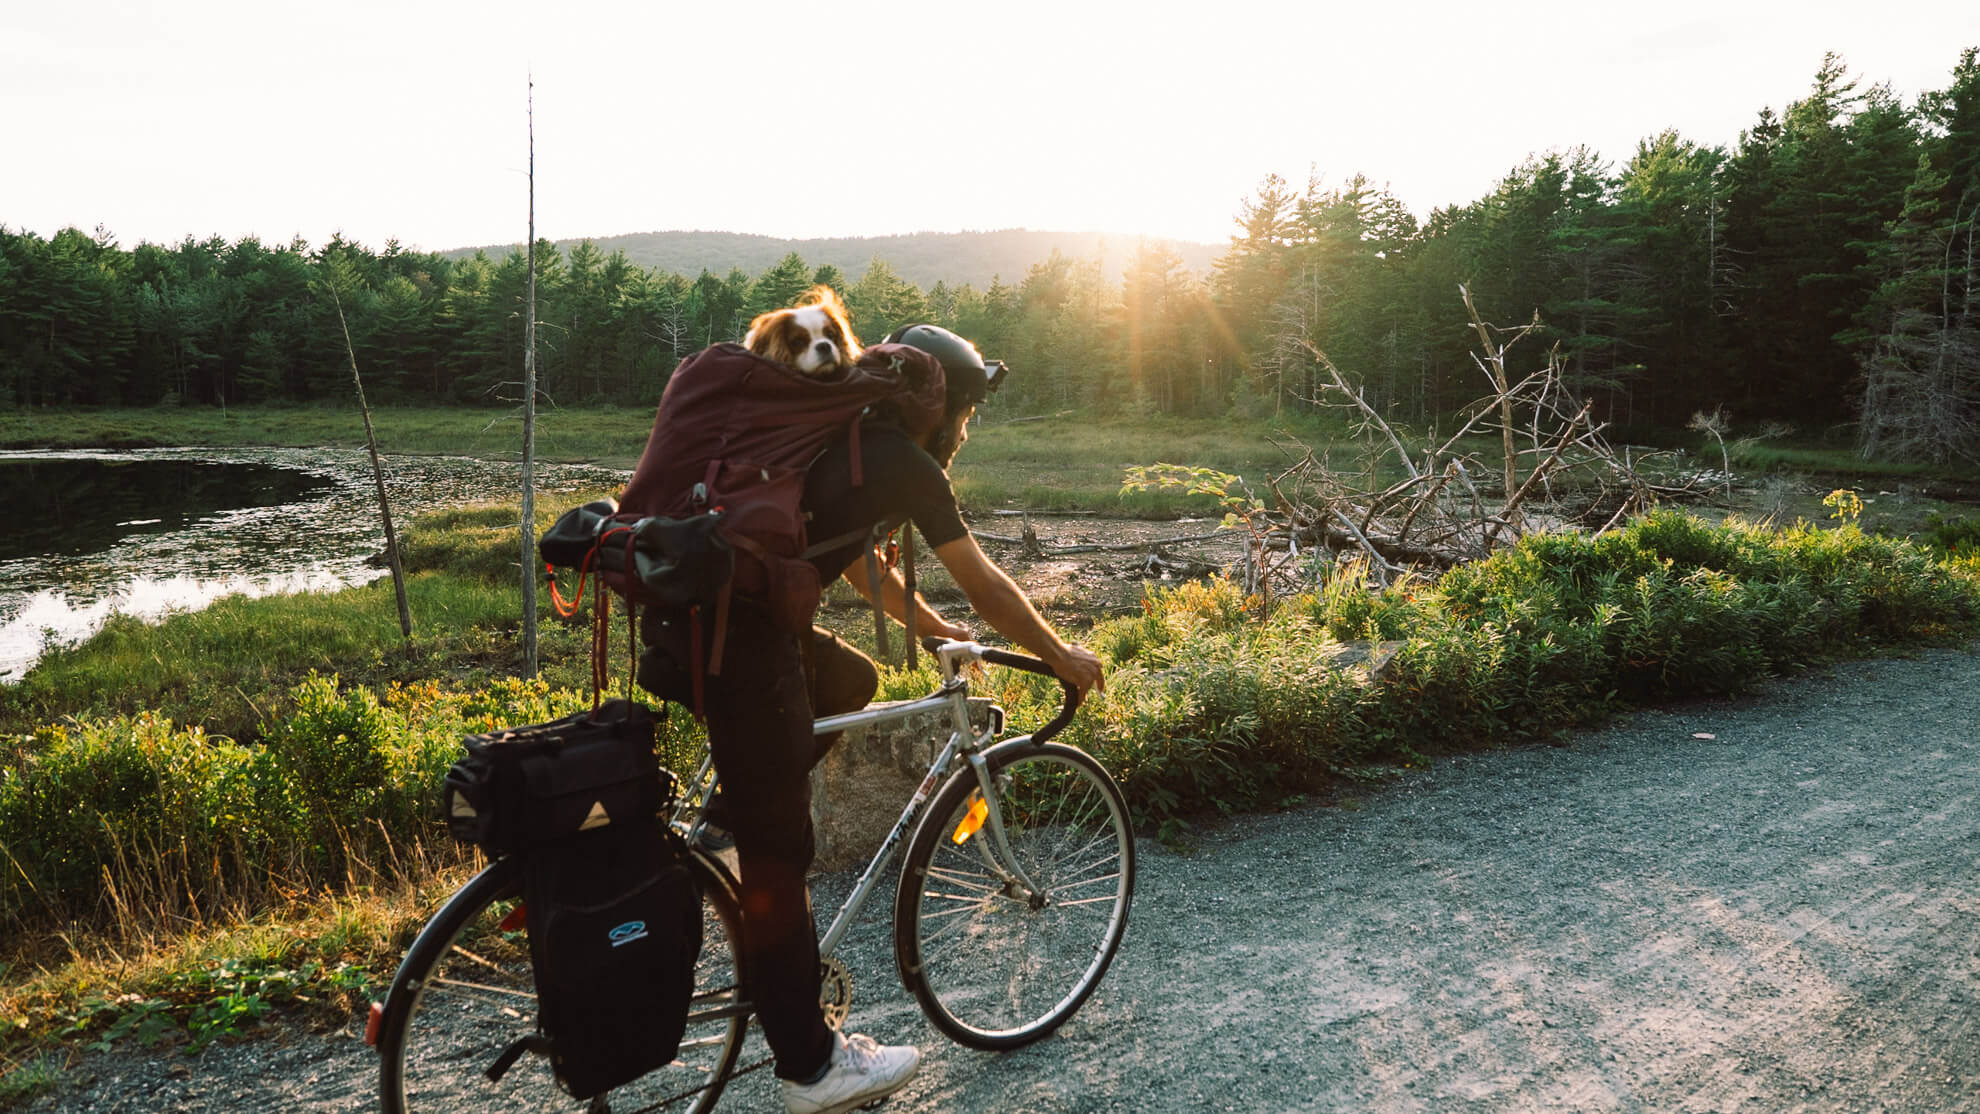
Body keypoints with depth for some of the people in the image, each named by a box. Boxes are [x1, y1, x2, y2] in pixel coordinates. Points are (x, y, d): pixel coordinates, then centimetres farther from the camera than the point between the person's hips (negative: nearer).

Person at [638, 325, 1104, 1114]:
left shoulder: (842, 442, 23)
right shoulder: (906, 465, -1)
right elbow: (985, 586, 6)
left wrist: (933, 627, 43)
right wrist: (1061, 655, 20)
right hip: (736, 639, -9)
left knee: (851, 680, 26)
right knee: (780, 849, 0)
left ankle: (736, 818, 21)